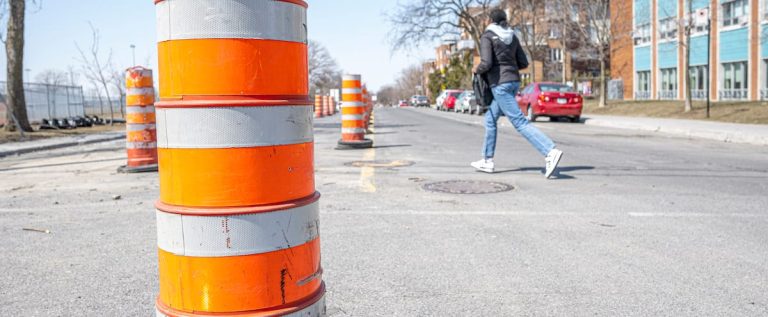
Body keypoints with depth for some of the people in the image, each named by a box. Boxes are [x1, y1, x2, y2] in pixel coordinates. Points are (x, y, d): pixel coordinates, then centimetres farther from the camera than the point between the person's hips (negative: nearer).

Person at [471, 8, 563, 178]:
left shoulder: (487, 37, -7)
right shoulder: (512, 36, 12)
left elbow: (486, 63, -20)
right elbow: (523, 63, 11)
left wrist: (477, 70, 1)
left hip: (499, 83, -8)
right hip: (513, 81, 8)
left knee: (520, 122, -12)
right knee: (490, 119, 18)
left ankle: (550, 152, -25)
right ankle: (487, 161, 20)